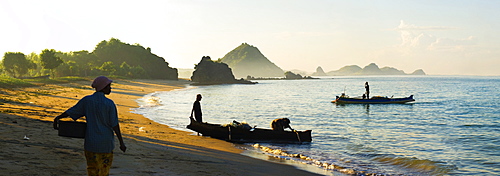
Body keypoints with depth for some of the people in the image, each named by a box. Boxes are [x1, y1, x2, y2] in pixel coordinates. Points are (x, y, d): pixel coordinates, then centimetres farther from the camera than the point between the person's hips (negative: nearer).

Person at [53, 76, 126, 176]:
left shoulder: (86, 100, -4)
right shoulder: (109, 104, -11)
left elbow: (71, 111, 4)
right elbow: (115, 125, -11)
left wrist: (58, 118, 20)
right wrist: (121, 142, -5)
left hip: (91, 141, 2)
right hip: (106, 142, -2)